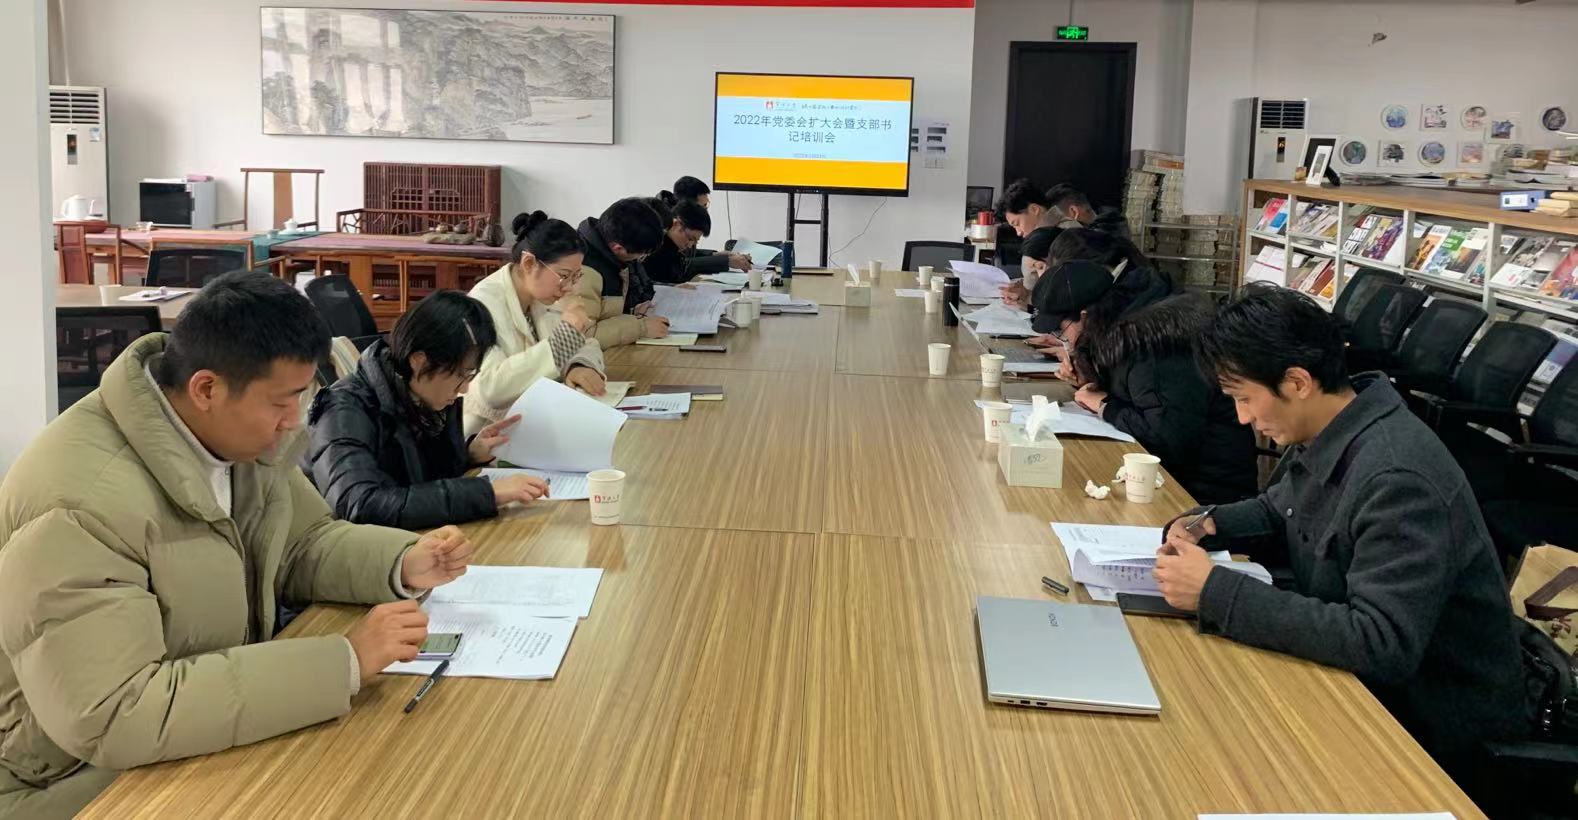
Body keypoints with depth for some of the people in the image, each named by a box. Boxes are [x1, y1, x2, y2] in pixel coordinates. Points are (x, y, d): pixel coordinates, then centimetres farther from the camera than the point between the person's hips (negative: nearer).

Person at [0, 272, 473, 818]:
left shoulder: (235, 433, -5)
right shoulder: (81, 504, -31)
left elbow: (303, 544, 10)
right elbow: (111, 718, -35)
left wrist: (403, 564, -11)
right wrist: (343, 661, -35)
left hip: (217, 742, 8)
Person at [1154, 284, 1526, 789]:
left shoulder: (1397, 479, -29)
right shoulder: (1319, 434, -1)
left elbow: (1381, 646, -34)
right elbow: (1277, 515, 18)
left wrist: (1216, 592, -32)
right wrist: (1207, 527, -4)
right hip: (1360, 677, 8)